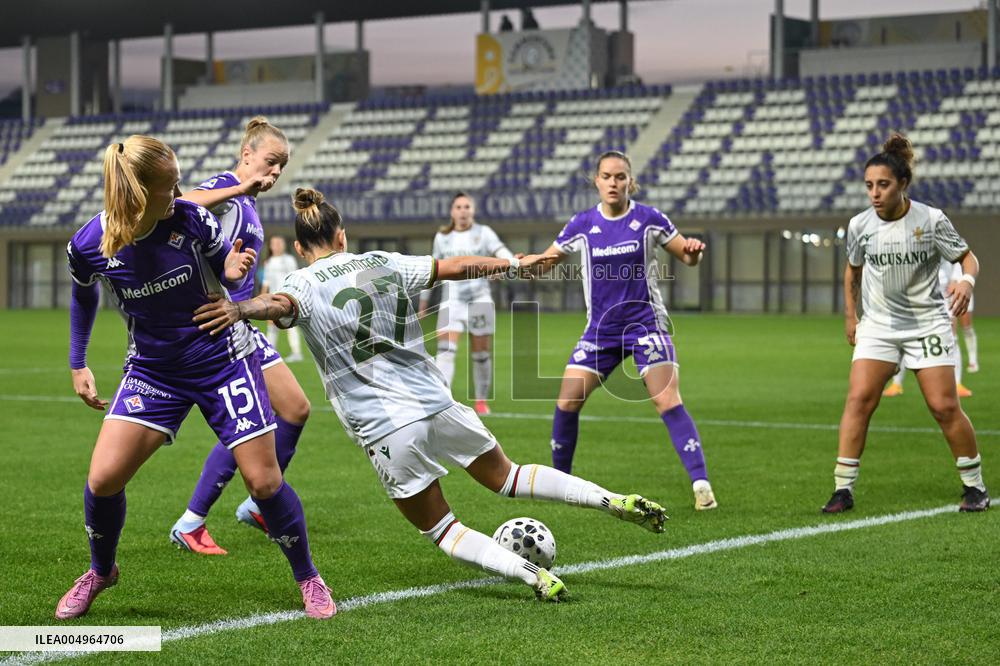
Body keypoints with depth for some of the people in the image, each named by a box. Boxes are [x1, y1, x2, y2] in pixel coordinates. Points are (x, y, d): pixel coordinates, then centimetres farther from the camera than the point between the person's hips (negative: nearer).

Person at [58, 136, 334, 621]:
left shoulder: (192, 218, -17)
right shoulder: (89, 245, -14)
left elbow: (226, 267, 3)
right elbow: (84, 294, 10)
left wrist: (233, 272, -21)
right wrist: (78, 365, 13)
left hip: (222, 359, -1)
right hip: (152, 370, 1)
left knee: (263, 480, -5)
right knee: (103, 477, -11)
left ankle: (308, 578, 19)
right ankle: (100, 572, 20)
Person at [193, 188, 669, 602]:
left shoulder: (305, 285, -4)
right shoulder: (381, 263, 7)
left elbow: (281, 304, -28)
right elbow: (455, 267, 14)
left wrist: (240, 309, -46)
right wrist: (515, 263, 26)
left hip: (385, 430, -4)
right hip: (437, 403, 4)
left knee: (440, 530, 11)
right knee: (506, 477, 25)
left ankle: (535, 576, -7)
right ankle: (613, 500, 14)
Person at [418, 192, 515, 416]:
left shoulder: (483, 233, 1)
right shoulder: (442, 237, 9)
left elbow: (501, 251, -16)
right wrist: (423, 302, 22)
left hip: (479, 299, -1)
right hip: (452, 300, 1)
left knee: (481, 354, 4)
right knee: (446, 350, -16)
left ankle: (481, 400, 22)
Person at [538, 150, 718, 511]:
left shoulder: (649, 219, -5)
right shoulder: (581, 225, 0)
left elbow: (688, 258, 3)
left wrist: (694, 250, -21)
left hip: (645, 325, -3)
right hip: (600, 329, 3)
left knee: (668, 402, -16)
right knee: (566, 402, -5)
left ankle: (701, 483, -15)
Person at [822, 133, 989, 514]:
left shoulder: (932, 221, -13)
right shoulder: (860, 225, -5)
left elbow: (968, 257, -3)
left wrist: (967, 280, -25)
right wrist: (850, 315, 13)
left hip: (927, 324, -2)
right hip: (878, 324, 2)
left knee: (944, 407, -5)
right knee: (858, 399, -13)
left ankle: (975, 486, 13)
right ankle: (843, 489, -10)